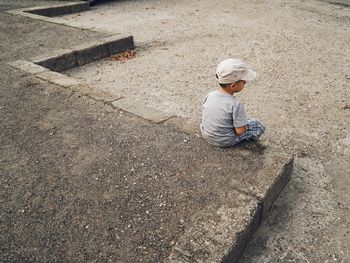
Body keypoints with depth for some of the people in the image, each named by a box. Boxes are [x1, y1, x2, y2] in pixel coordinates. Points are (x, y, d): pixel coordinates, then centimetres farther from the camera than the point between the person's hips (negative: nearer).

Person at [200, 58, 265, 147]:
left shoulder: (209, 96, -10)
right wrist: (242, 125, -3)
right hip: (225, 142, -6)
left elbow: (205, 116, 3)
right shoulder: (235, 105, -28)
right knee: (258, 126, 4)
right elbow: (240, 131, -24)